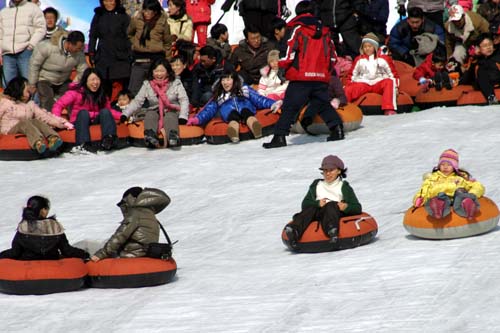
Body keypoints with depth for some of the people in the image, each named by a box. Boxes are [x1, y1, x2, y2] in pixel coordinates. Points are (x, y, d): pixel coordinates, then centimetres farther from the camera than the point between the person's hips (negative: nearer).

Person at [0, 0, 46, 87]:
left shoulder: (33, 8, 9)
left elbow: (41, 29, 0)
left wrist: (31, 46, -11)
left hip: (26, 52, -4)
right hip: (8, 54, 4)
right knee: (8, 83, -1)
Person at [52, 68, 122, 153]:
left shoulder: (102, 96, 11)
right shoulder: (75, 92, -4)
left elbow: (109, 110, 13)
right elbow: (59, 105, -10)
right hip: (80, 121, -3)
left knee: (105, 111, -23)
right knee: (83, 112, -33)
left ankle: (108, 139, -48)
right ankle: (82, 144, -54)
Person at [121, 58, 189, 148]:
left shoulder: (176, 83, 6)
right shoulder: (147, 85, 10)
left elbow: (184, 100, -1)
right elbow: (137, 101, 6)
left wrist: (183, 116, -18)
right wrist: (125, 114, -8)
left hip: (172, 110, -2)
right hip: (154, 110, 2)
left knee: (170, 117, -35)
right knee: (150, 115, -32)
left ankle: (173, 137, -65)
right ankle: (150, 136, -61)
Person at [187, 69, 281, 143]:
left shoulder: (245, 90, 30)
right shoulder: (218, 97, 34)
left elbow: (258, 99, 19)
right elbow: (209, 110, 22)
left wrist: (272, 104, 1)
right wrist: (197, 119, 4)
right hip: (229, 113, 0)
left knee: (246, 112, -36)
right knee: (233, 114, -36)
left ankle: (256, 128, -68)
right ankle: (233, 134, -68)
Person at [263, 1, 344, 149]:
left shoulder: (297, 29, -3)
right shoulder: (324, 31, 13)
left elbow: (290, 51, -10)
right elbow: (332, 55, 15)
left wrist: (282, 65, 2)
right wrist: (327, 72, 25)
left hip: (301, 77, -5)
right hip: (321, 77, 5)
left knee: (290, 107, -4)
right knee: (323, 104, 19)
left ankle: (280, 136, -10)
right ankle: (336, 127, 7)